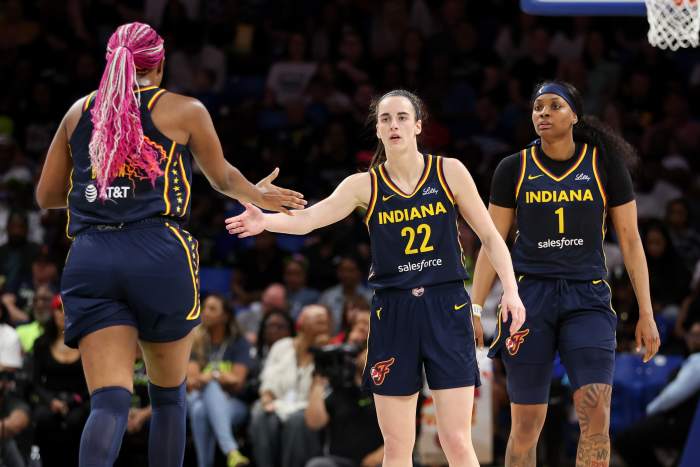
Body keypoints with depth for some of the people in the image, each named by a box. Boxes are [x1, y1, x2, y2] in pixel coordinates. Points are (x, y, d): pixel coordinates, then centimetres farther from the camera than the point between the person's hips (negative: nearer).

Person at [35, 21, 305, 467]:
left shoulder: (80, 111, 15)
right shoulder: (184, 111, 7)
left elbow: (47, 196, 21)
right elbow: (223, 178, 23)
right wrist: (258, 196, 44)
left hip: (89, 259, 2)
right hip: (160, 255, -2)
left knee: (110, 402, -8)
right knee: (169, 395, 17)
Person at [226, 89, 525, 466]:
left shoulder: (449, 173, 0)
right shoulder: (365, 186, 0)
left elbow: (490, 237, 7)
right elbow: (310, 217, -16)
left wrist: (510, 289, -5)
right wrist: (265, 221, -35)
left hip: (446, 308, -1)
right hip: (393, 312, 1)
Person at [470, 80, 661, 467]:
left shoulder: (604, 164, 2)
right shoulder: (513, 169, 4)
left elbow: (630, 240, 5)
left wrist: (646, 312, 1)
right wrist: (473, 310, 0)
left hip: (587, 298, -1)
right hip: (529, 297, 1)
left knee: (596, 413, -16)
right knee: (526, 423, 1)